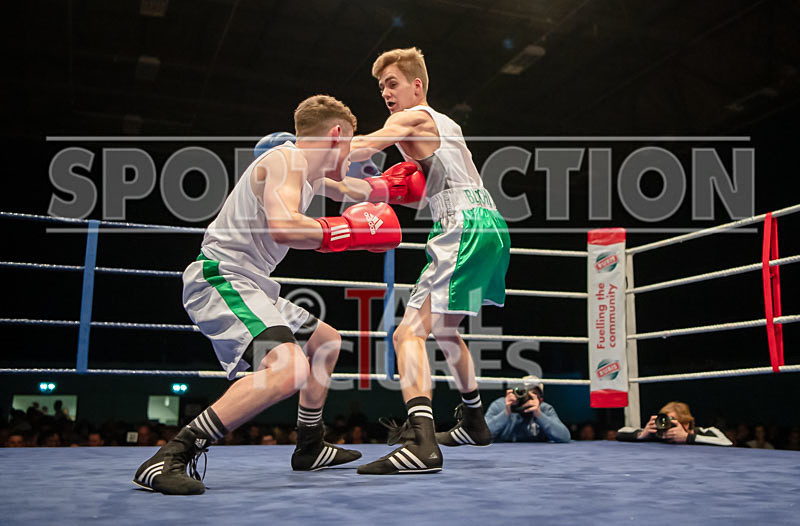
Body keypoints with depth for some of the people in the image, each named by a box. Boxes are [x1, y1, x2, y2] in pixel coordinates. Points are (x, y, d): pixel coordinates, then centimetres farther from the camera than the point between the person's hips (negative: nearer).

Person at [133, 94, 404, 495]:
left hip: (248, 286, 11)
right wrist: (353, 232, -20)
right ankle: (169, 459, -27)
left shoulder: (306, 174, 18)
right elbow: (283, 227, -30)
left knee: (327, 341, 25)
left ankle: (310, 449, 36)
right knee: (289, 368, -31)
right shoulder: (285, 158, -12)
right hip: (220, 279, -11)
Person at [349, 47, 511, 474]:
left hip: (467, 228, -10)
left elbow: (360, 147, -20)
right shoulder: (442, 124, 27)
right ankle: (473, 423, 37)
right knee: (443, 329, 25)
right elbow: (420, 197, 27)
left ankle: (421, 441, -33)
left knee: (409, 333, -19)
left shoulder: (412, 119, -1)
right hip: (488, 227, 10)